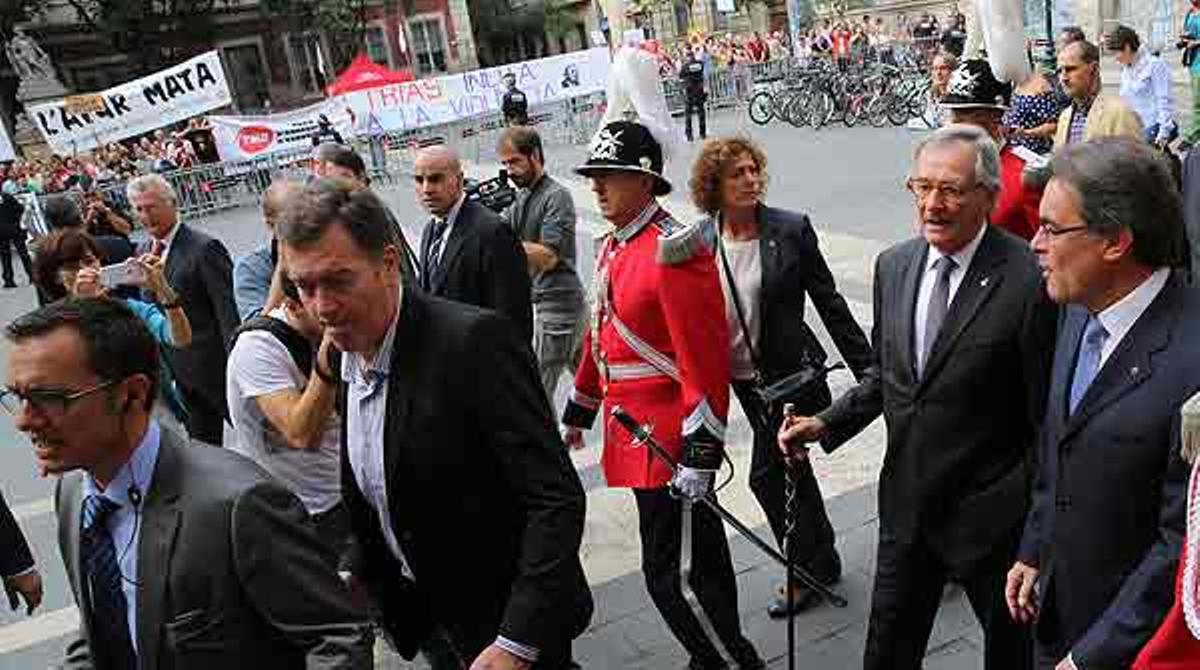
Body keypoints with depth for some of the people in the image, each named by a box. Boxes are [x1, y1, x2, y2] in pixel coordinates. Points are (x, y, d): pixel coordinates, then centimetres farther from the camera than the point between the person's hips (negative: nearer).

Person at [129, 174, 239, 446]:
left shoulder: (204, 248, -14)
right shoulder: (145, 251, 9)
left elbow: (227, 313, -16)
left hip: (214, 366, -6)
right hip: (180, 370, 7)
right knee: (202, 443, 16)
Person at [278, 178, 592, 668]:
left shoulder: (474, 340, -25)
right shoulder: (344, 361, 0)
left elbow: (557, 498, -26)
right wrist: (355, 579, 0)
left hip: (511, 625, -7)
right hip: (422, 618, 7)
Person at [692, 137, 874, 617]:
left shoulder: (791, 230, -11)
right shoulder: (698, 242, -4)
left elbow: (828, 301, -5)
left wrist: (866, 366, -3)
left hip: (792, 373, -4)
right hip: (744, 379, 4)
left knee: (767, 474, -6)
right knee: (790, 469, 18)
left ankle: (807, 575, 14)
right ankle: (823, 561, 37)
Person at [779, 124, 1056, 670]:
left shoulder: (1028, 281, -21)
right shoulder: (893, 266, 0)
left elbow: (1047, 416, -15)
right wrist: (827, 424, -1)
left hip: (989, 514, -5)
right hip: (905, 502, 5)